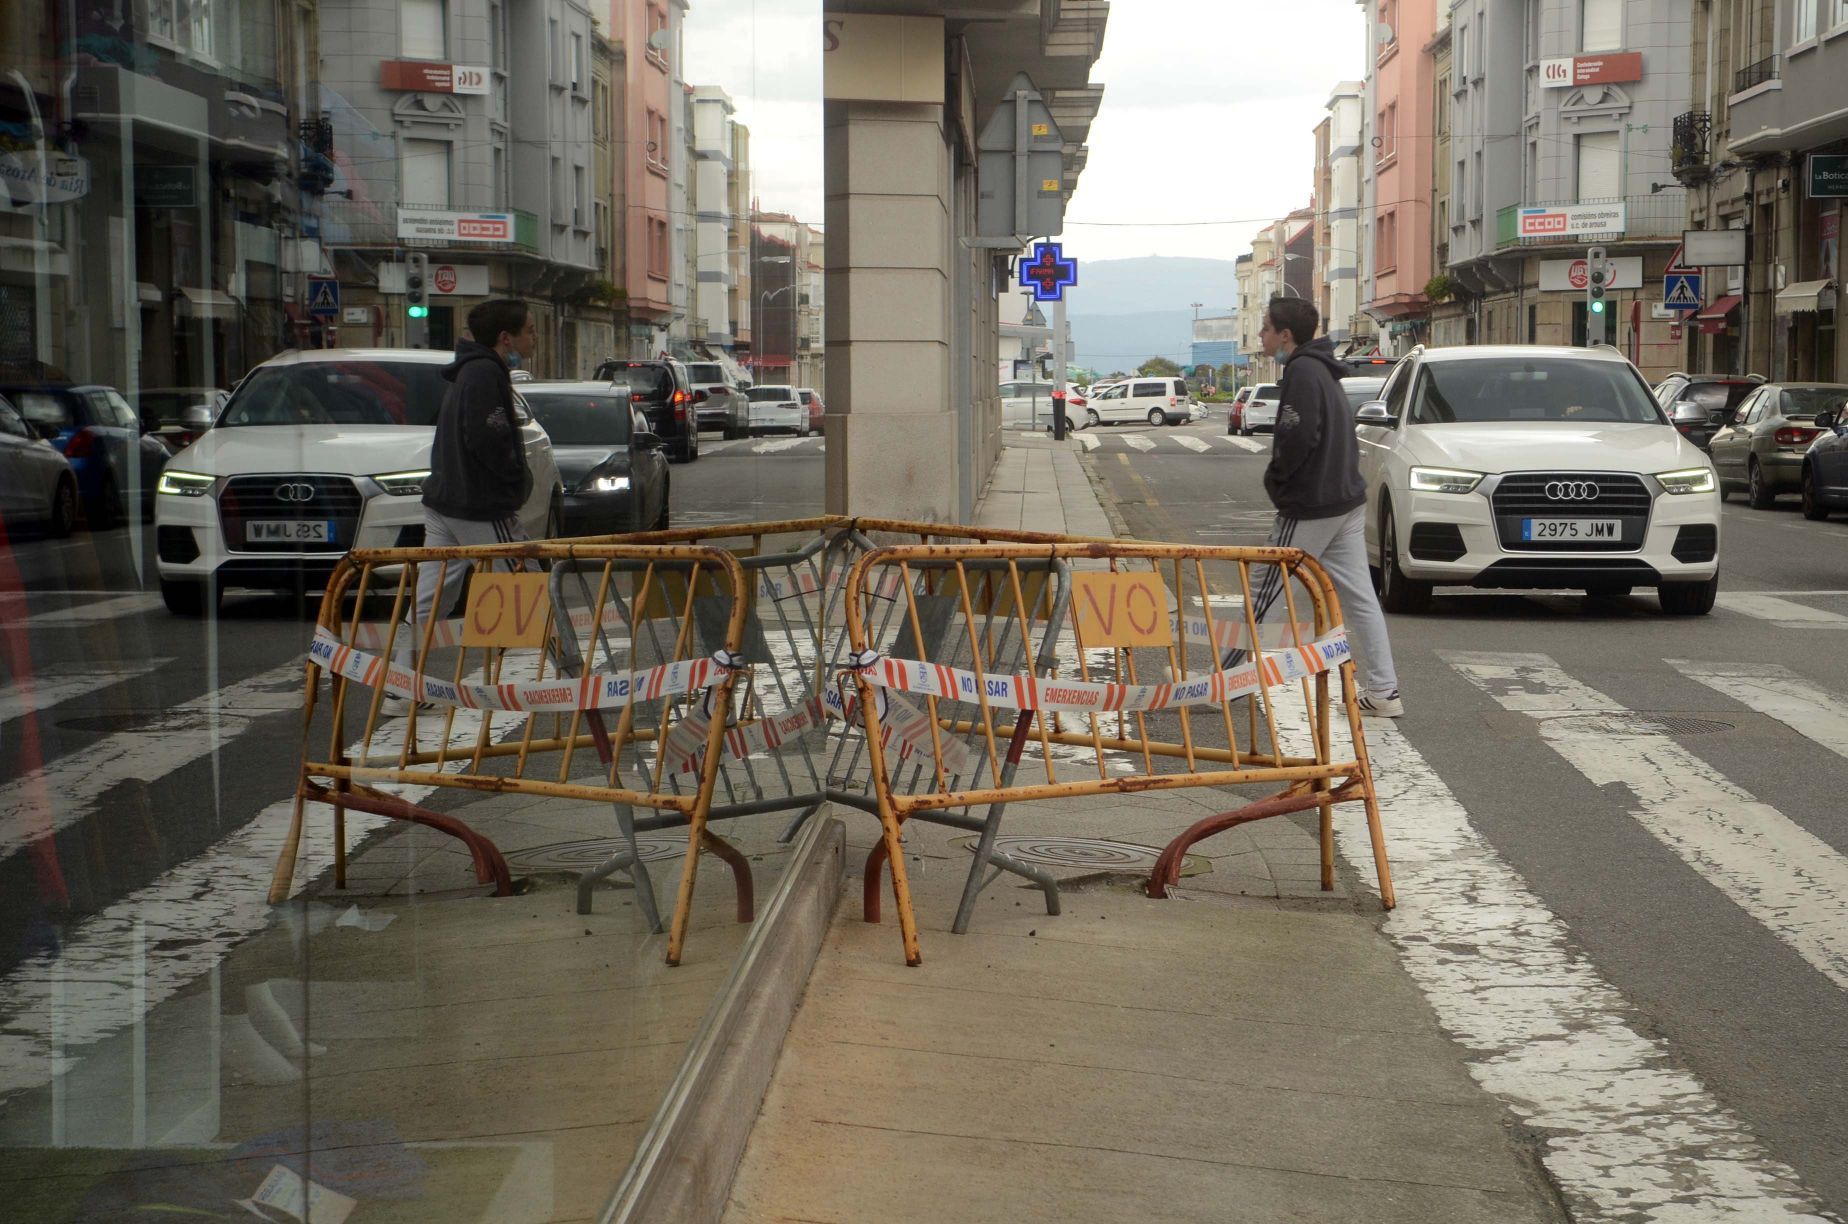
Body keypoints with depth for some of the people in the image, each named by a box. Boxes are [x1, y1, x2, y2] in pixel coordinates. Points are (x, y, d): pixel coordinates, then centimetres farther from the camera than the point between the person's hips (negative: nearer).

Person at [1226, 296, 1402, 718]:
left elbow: (1297, 437, -25)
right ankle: (1383, 692, 9)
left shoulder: (1302, 372, -15)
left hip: (1310, 508, -9)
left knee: (1267, 598, -2)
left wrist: (1275, 478, -8)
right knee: (1359, 597, 8)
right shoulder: (1323, 370, 15)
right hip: (1347, 501, 10)